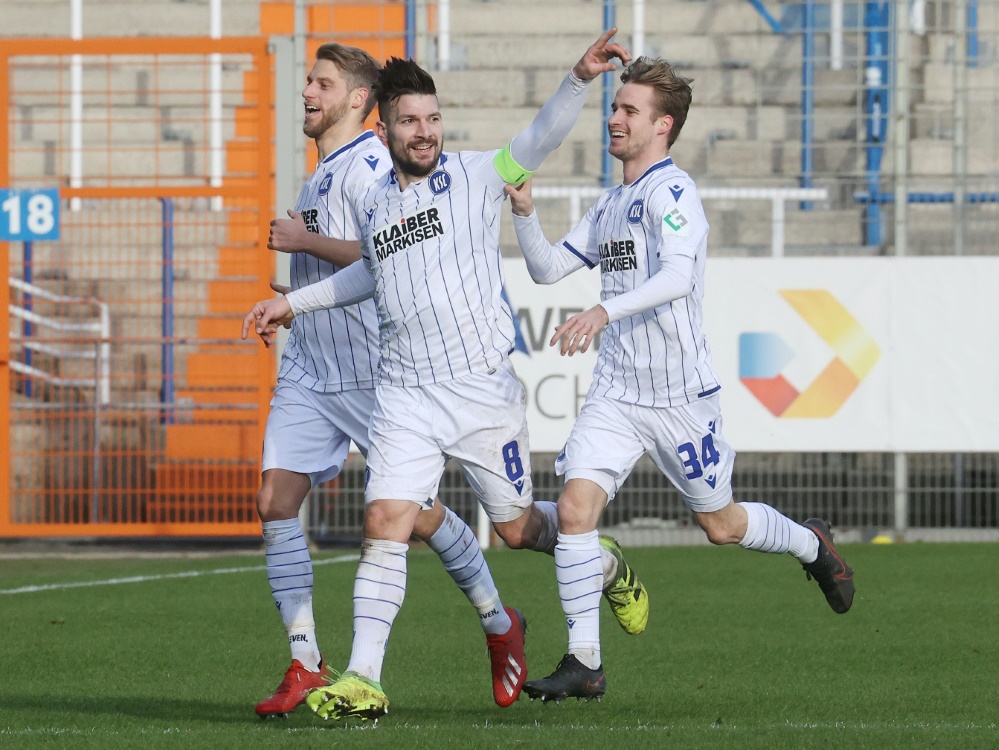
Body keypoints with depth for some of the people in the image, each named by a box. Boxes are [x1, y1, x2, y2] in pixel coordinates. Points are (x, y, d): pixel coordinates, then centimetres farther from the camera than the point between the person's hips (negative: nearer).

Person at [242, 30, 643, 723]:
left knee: (517, 527, 9)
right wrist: (295, 303, 33)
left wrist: (579, 80, -34)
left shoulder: (474, 177, -2)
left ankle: (606, 566, 42)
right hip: (406, 397, 3)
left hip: (485, 390, -3)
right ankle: (363, 681, -12)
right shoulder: (372, 204, 11)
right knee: (385, 523, -12)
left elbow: (543, 138, -17)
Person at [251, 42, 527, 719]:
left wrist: (305, 241, -17)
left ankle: (501, 626, 22)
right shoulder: (323, 173, 19)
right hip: (308, 371, 8)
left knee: (419, 515, -1)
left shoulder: (372, 164, -11)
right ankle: (306, 668, -5)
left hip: (372, 372, -8)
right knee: (276, 501, -7)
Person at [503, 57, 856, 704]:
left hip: (679, 393, -6)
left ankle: (812, 543, 42)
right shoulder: (611, 205, 13)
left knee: (721, 525, 10)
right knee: (575, 506, -13)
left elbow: (676, 276, -30)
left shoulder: (671, 191, -14)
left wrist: (604, 312, -43)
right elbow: (548, 269, 17)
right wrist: (525, 212, 0)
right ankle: (584, 663, -9)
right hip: (616, 392, 6)